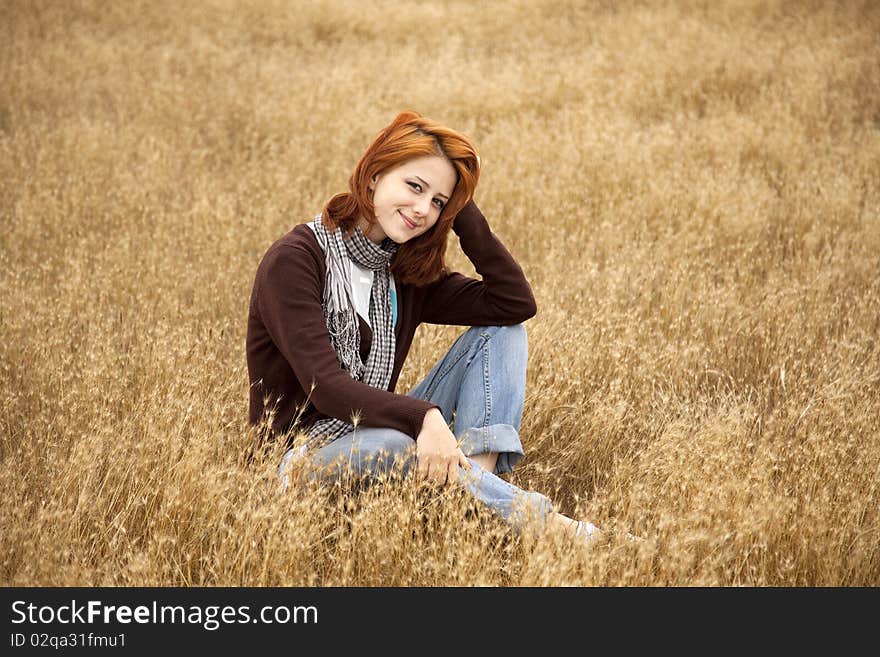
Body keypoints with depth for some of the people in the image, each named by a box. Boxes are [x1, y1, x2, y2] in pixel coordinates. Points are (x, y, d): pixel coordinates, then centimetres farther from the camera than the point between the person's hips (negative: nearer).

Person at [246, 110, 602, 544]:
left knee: (501, 330, -2)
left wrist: (463, 210, -5)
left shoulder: (407, 275, 7)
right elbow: (324, 386, -24)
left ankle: (478, 476, -24)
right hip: (301, 456, -7)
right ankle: (537, 519, -26)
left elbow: (517, 303, -2)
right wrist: (423, 416, -38)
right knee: (391, 445, -41)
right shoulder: (295, 260, -14)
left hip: (378, 434, 7)